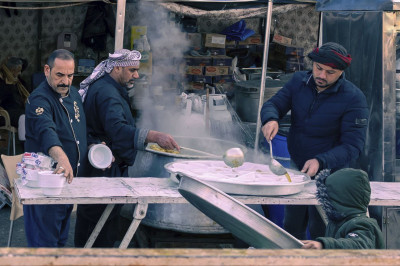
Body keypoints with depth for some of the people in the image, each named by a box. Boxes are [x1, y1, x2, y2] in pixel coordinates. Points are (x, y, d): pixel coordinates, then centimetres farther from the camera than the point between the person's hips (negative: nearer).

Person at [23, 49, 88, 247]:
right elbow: (46, 131, -40)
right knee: (45, 243, -5)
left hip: (70, 179, 8)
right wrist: (62, 158, -56)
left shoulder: (73, 93, 9)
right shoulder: (39, 100, -20)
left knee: (61, 239, 19)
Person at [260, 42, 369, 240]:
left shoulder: (353, 99, -20)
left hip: (328, 173, -5)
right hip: (296, 168, 5)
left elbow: (353, 146, -22)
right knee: (292, 225, 17)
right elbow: (273, 104, -3)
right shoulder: (299, 81, -5)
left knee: (319, 231, -2)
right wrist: (270, 119, -29)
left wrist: (321, 162, -36)